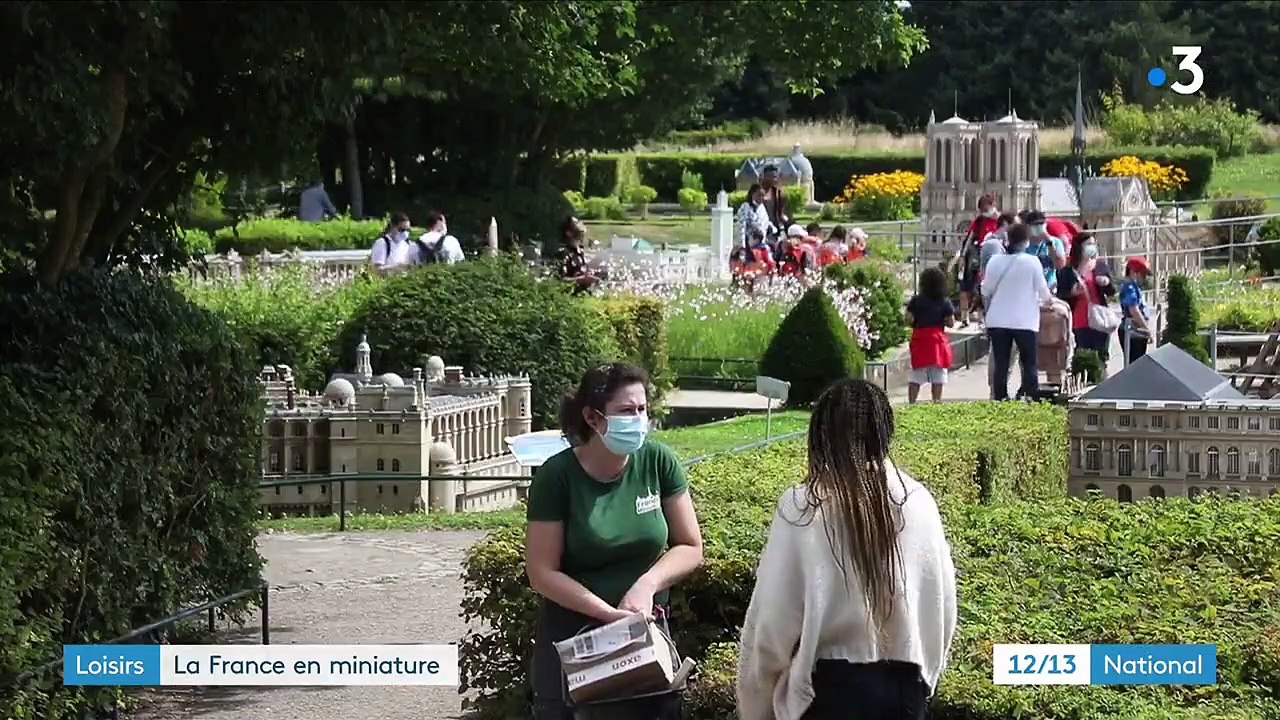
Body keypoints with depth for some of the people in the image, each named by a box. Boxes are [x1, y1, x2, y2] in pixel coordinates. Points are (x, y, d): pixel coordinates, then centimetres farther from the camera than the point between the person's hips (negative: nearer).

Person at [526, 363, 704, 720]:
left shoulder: (658, 461, -8)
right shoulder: (557, 476, -14)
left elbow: (691, 548, 0)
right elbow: (542, 573, -13)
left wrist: (647, 585, -17)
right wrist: (610, 614, -21)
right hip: (572, 633, -2)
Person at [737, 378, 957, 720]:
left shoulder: (802, 508, -12)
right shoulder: (918, 502, -3)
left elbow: (773, 617, -8)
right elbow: (943, 604, 7)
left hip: (831, 685, -4)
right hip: (904, 683, 4)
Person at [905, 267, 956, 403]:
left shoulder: (916, 301, -2)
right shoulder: (945, 302, -2)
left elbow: (908, 319, -8)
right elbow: (951, 322, -3)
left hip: (919, 338, 1)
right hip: (937, 338, -1)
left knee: (915, 377, 5)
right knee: (938, 376, 6)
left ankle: (911, 402, -1)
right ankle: (936, 402, 4)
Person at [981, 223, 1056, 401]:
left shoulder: (995, 261, -1)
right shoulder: (1032, 262, -9)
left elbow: (986, 291, 7)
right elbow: (1043, 290, -3)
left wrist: (989, 311, 24)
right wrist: (1047, 300, 20)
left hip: (998, 320, 3)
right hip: (1024, 320, -3)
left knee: (1000, 364, 6)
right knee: (1029, 364, 5)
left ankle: (999, 399, 3)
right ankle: (1031, 398, 0)